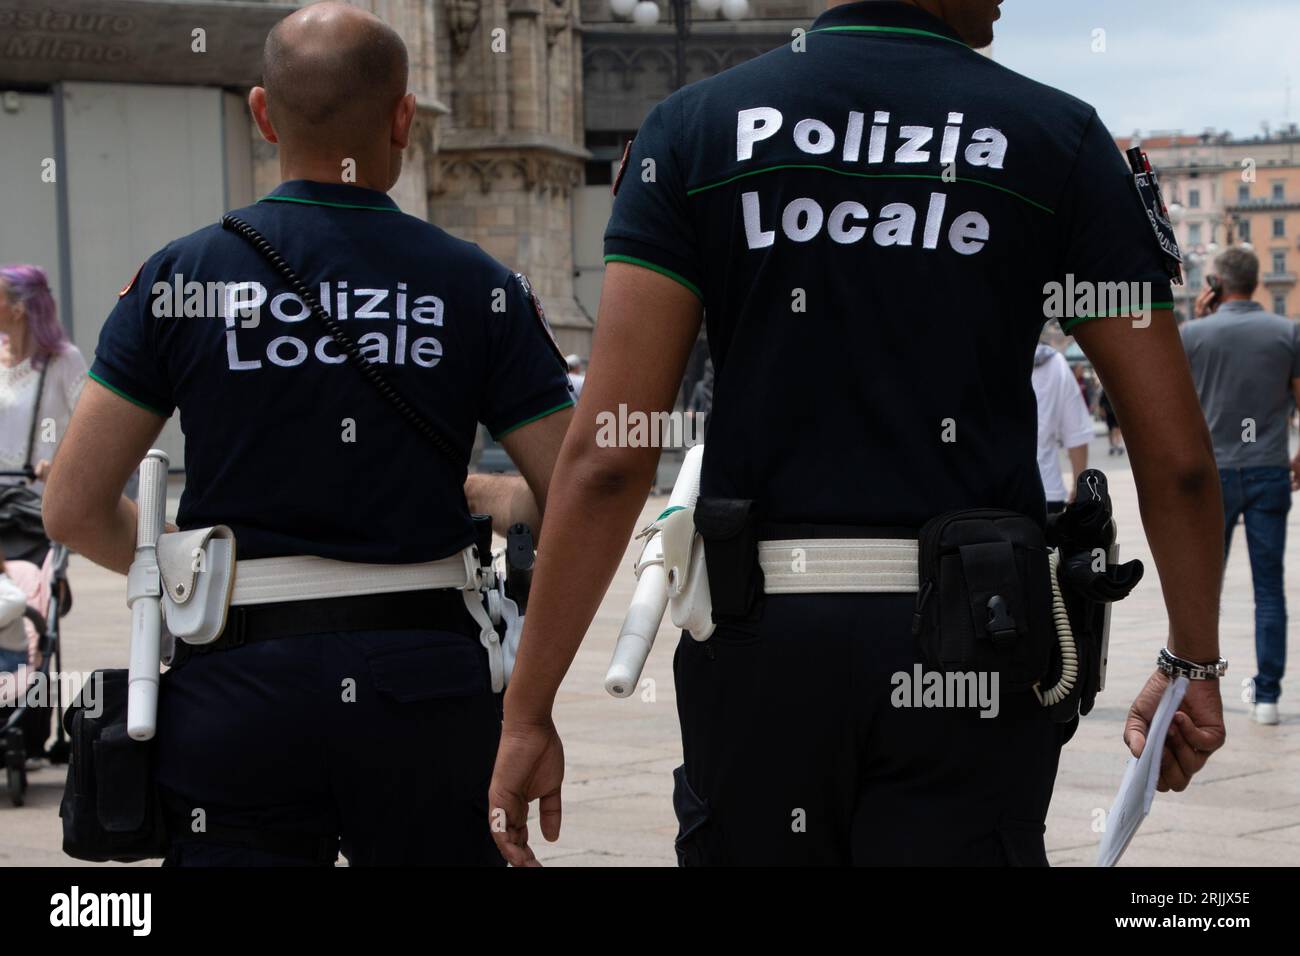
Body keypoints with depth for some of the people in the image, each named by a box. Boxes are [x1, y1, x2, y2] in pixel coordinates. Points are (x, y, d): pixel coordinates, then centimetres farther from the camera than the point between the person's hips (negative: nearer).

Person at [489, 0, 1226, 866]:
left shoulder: (694, 127, 3)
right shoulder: (1057, 136, 2)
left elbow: (609, 456, -5)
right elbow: (1177, 457, 2)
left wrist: (529, 708, -2)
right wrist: (1196, 664, 17)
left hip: (761, 640, 1)